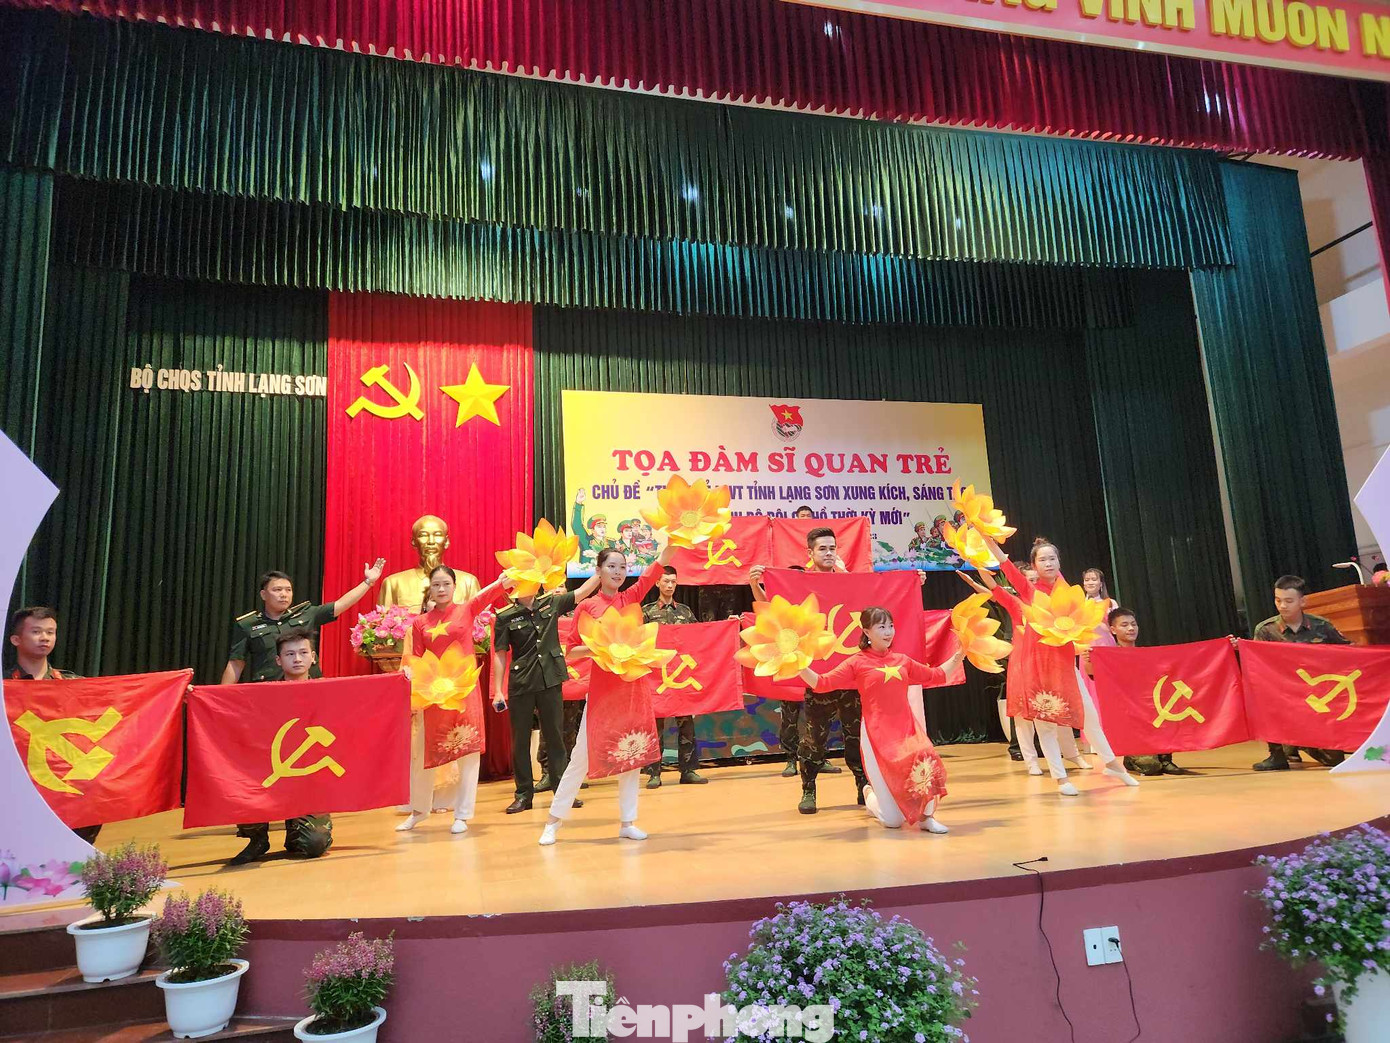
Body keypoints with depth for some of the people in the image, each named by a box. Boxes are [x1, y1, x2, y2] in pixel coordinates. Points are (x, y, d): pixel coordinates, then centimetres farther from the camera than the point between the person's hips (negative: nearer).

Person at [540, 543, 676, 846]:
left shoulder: (631, 598, 5)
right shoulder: (587, 606, -2)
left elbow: (657, 568, -6)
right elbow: (573, 650, 0)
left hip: (634, 684, 3)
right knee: (583, 753, 1)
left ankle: (627, 822, 19)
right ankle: (554, 820, 14)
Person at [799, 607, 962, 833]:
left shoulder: (903, 660, 11)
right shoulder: (857, 663, -2)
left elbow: (936, 675, 24)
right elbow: (821, 683, -9)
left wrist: (959, 655, 20)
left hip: (907, 727, 4)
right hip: (878, 733, -4)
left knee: (925, 760, -34)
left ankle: (926, 816, -6)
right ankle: (870, 795, 34)